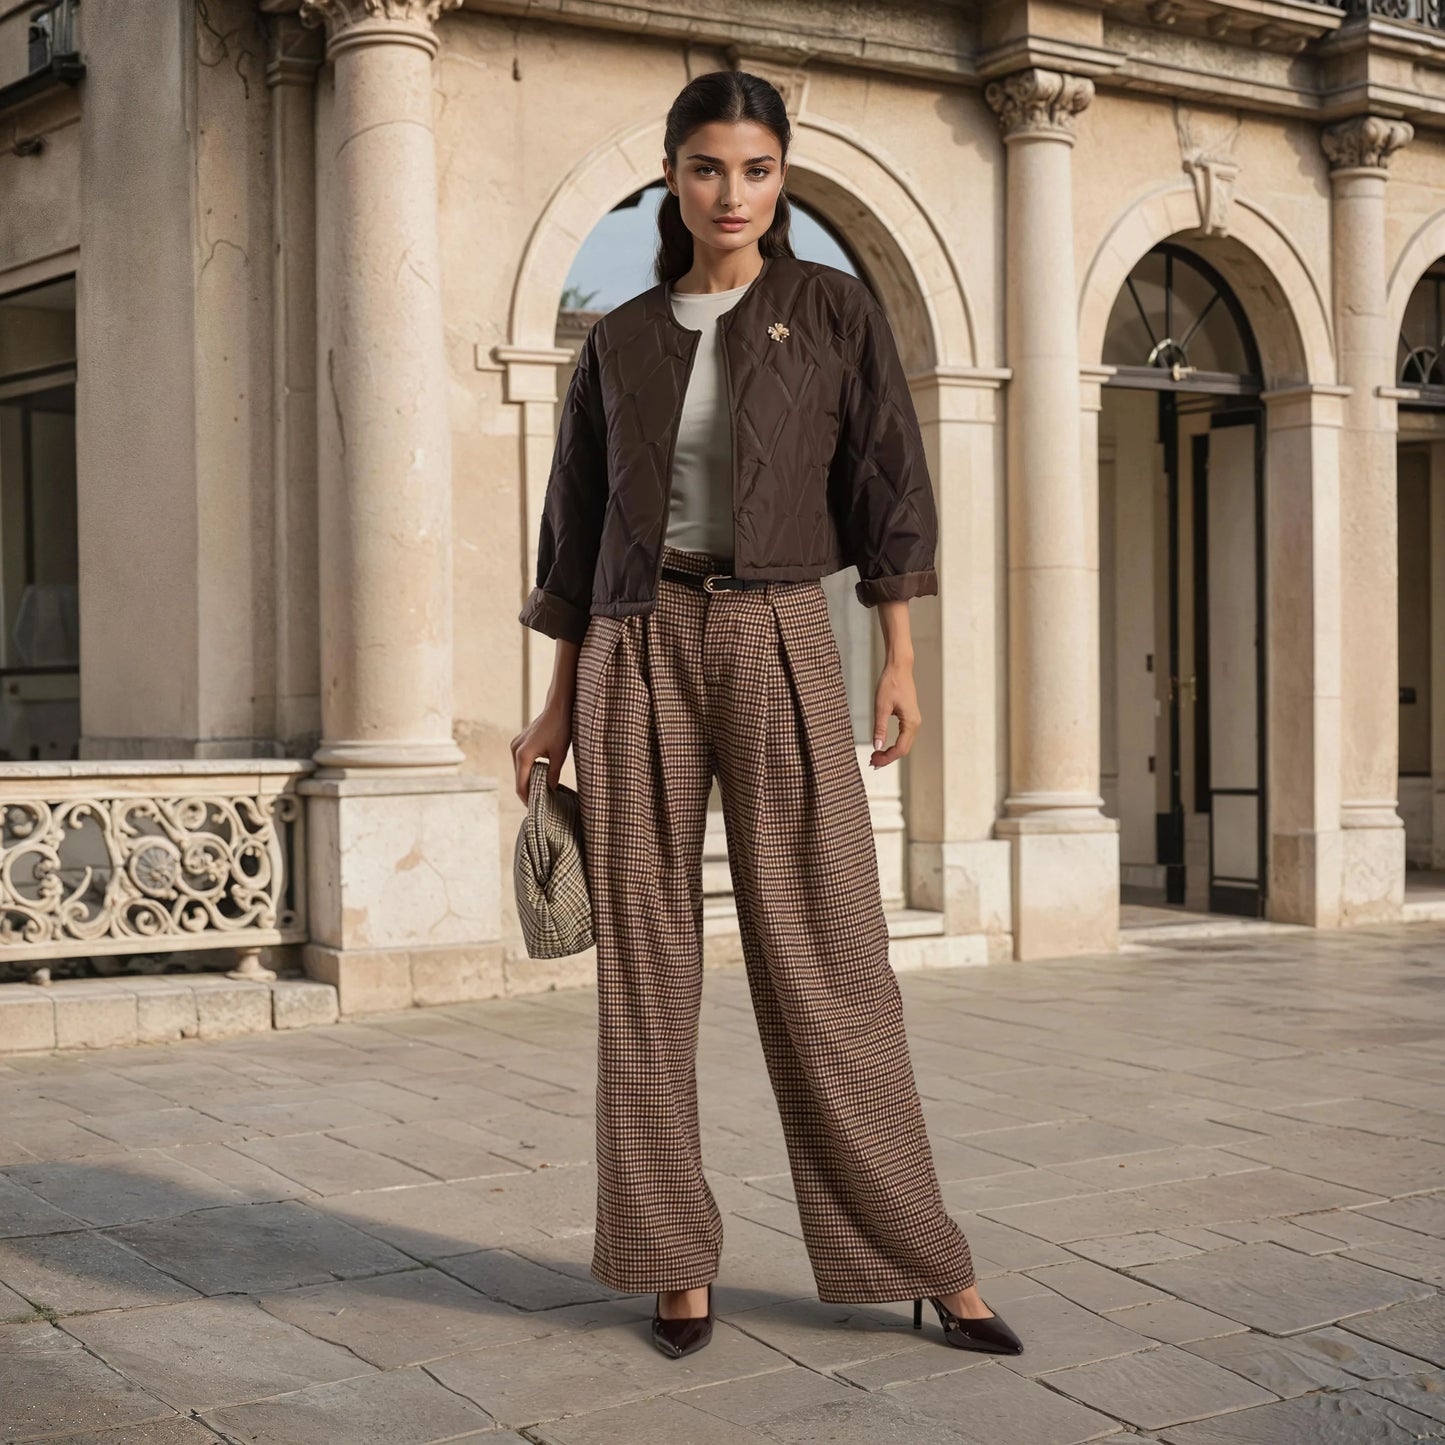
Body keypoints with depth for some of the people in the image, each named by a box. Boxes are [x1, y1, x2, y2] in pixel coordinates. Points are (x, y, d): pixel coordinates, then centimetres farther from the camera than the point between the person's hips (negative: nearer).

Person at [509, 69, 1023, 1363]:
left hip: (779, 639, -2)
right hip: (637, 651, 2)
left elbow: (887, 481, 3)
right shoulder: (620, 340, 10)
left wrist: (900, 659, -4)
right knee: (645, 957, 2)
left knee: (826, 956, -2)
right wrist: (557, 706, 11)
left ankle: (929, 1265, 8)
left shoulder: (834, 309, 4)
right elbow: (577, 526, 13)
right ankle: (679, 1266, 12)